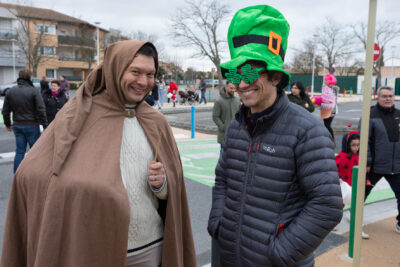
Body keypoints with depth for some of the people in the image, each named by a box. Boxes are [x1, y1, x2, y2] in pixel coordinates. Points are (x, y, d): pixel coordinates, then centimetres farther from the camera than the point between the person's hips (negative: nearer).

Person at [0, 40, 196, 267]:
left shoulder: (156, 123, 2)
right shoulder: (77, 115, -6)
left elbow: (173, 191, 6)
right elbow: (30, 174, -13)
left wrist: (161, 185, -16)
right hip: (92, 248, -2)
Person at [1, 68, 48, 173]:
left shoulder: (10, 92, 6)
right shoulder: (34, 91, -11)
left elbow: (5, 111, 11)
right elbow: (41, 110, -15)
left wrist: (8, 124, 24)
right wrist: (45, 126, -10)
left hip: (17, 125, 5)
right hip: (31, 125, -5)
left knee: (20, 151, 10)